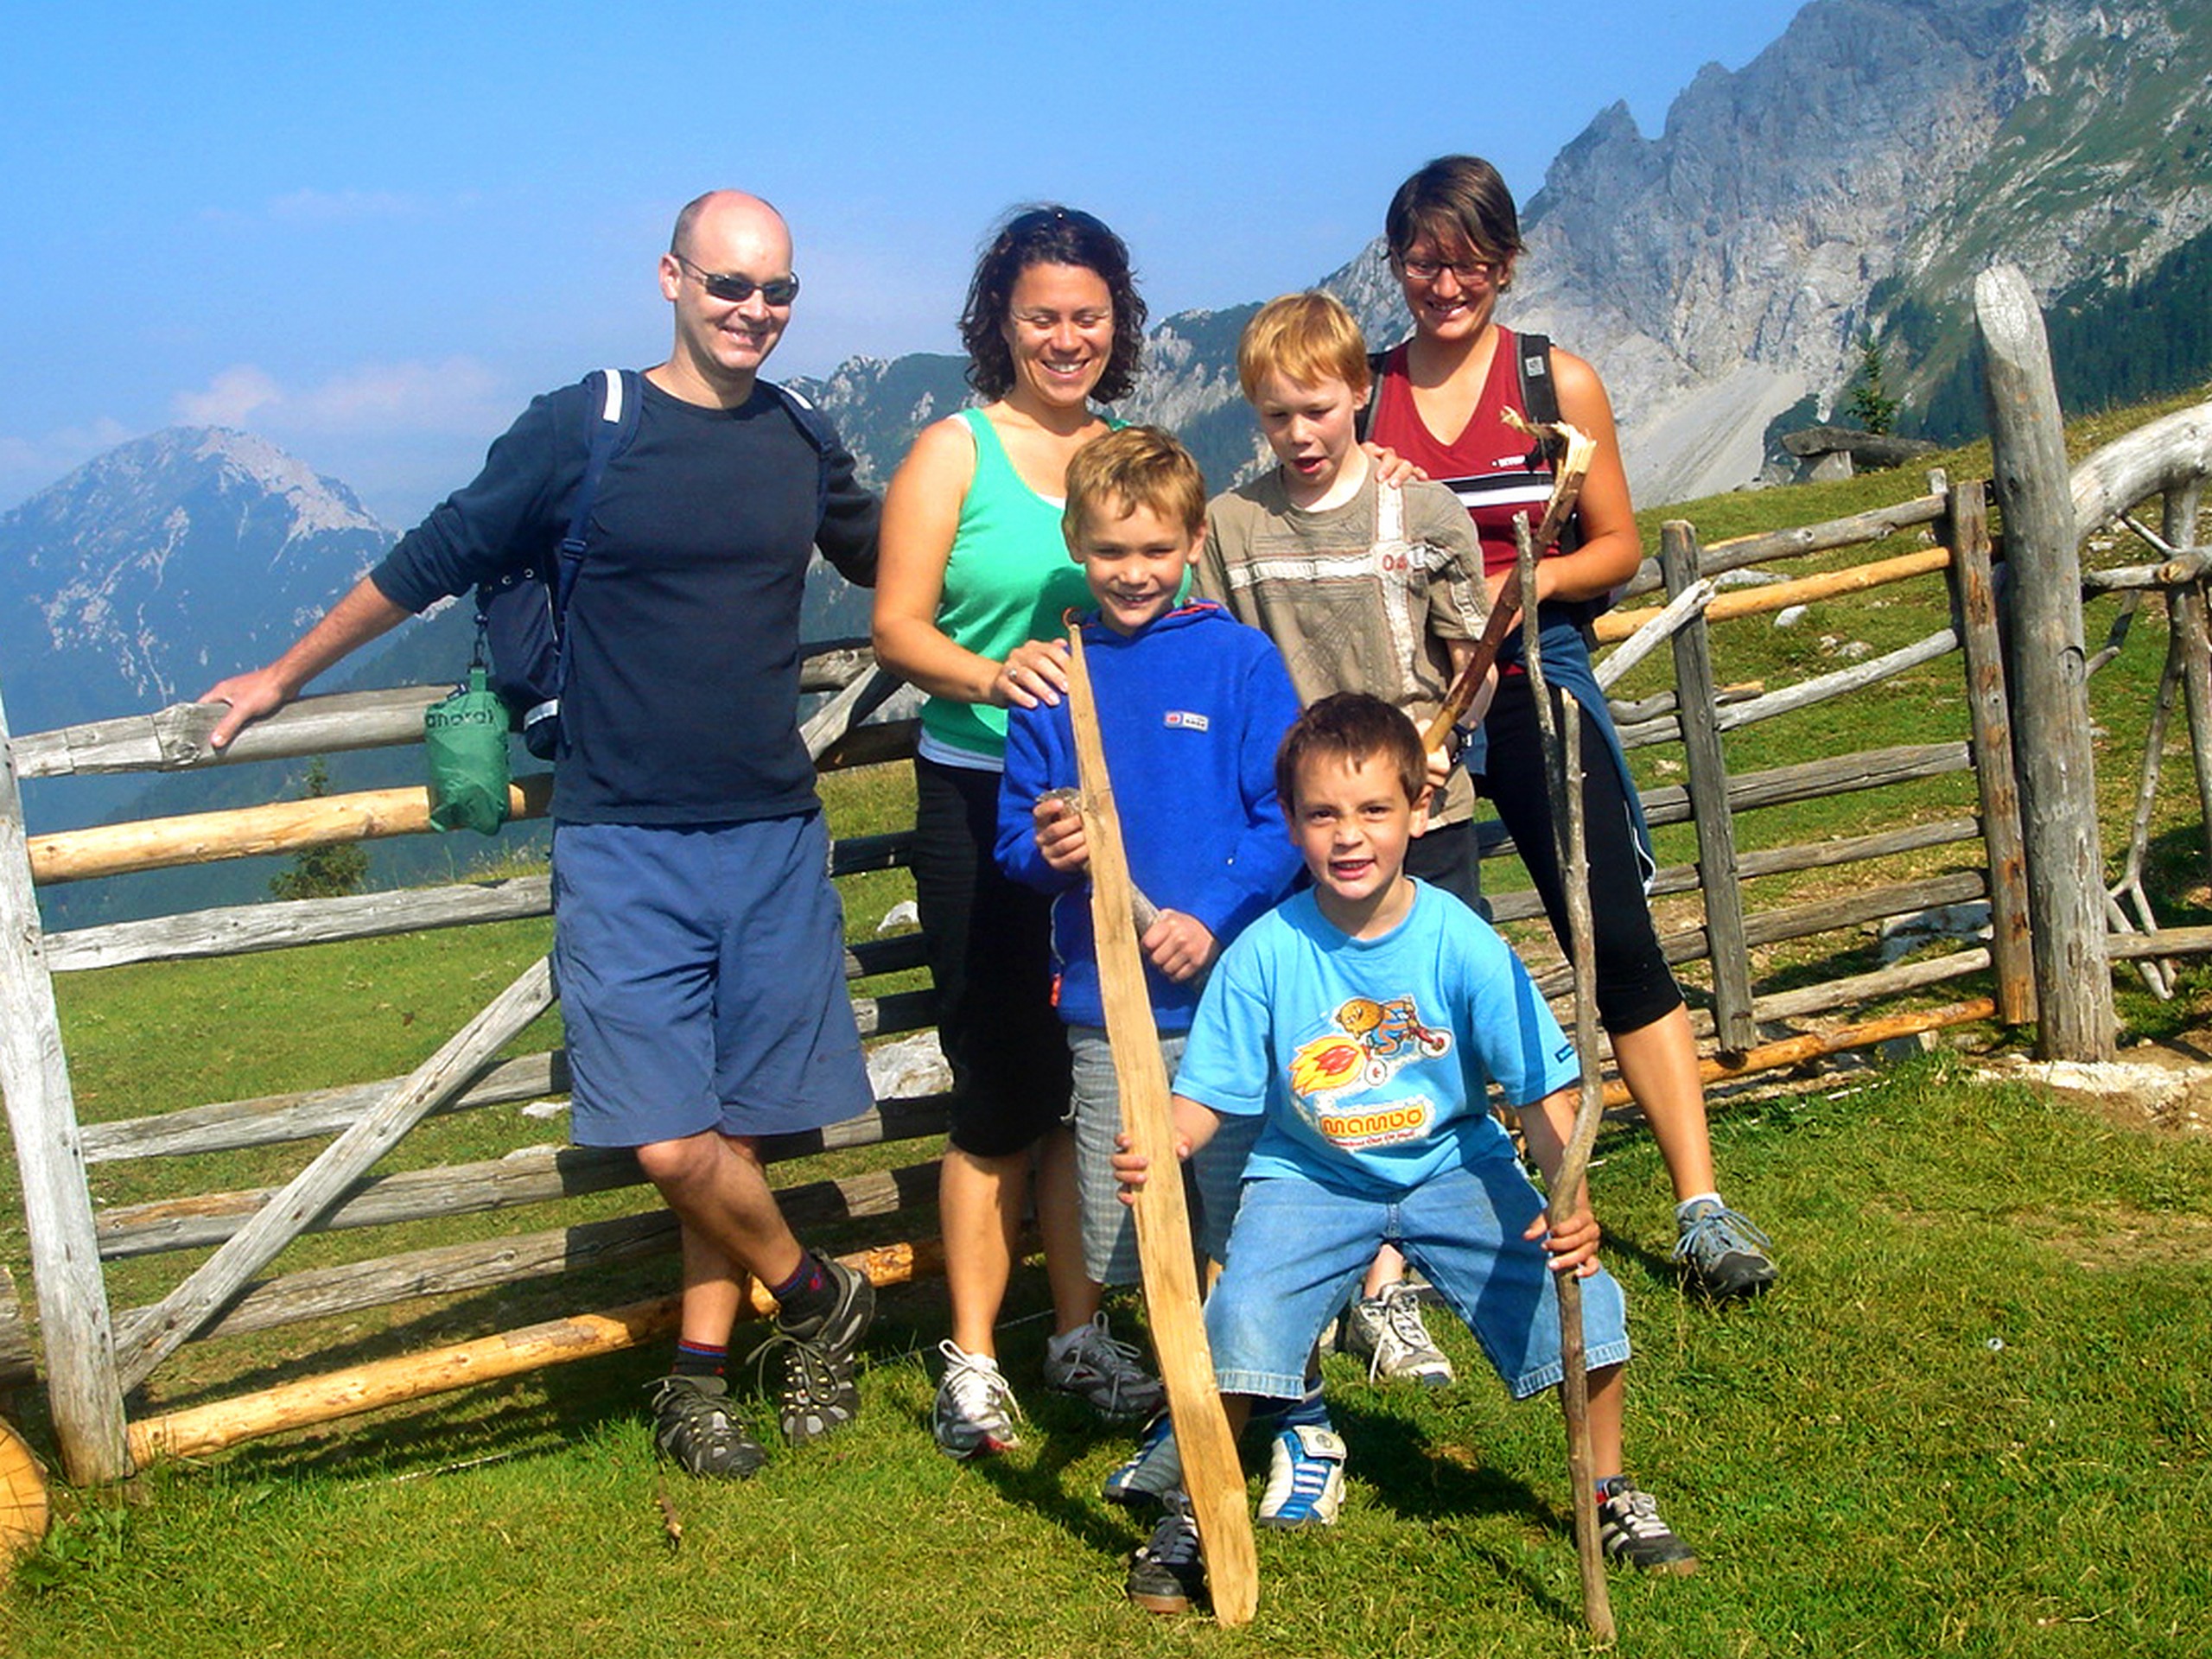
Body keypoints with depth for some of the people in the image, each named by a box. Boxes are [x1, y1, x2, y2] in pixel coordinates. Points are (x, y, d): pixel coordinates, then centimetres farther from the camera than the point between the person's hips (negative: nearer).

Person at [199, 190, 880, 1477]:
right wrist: (283, 677, 17)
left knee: (743, 1127, 6)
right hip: (627, 845, -3)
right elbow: (431, 563, 7)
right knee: (673, 1142, -9)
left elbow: (897, 566, 28)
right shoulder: (581, 432, -4)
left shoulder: (800, 444, 8)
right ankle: (820, 1299, 16)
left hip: (775, 836, 3)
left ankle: (702, 1372, 23)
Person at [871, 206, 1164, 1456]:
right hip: (985, 803, -4)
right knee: (1002, 1089, 0)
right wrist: (994, 673, -28)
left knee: (1095, 1080, 10)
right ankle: (972, 1361, 13)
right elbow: (898, 626, -9)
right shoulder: (955, 451, -2)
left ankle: (1082, 1336, 24)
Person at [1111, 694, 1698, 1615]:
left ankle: (1609, 1491, 15)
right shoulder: (1266, 952, -16)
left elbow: (1546, 1088, -14)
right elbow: (1206, 1095, -10)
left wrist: (1569, 1200, -30)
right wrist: (1160, 1147, -33)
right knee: (1239, 1322, -24)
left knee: (1582, 1298, -15)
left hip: (1453, 1167, 1)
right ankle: (1192, 1511, 5)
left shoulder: (1461, 943, -17)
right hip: (1309, 1177, -1)